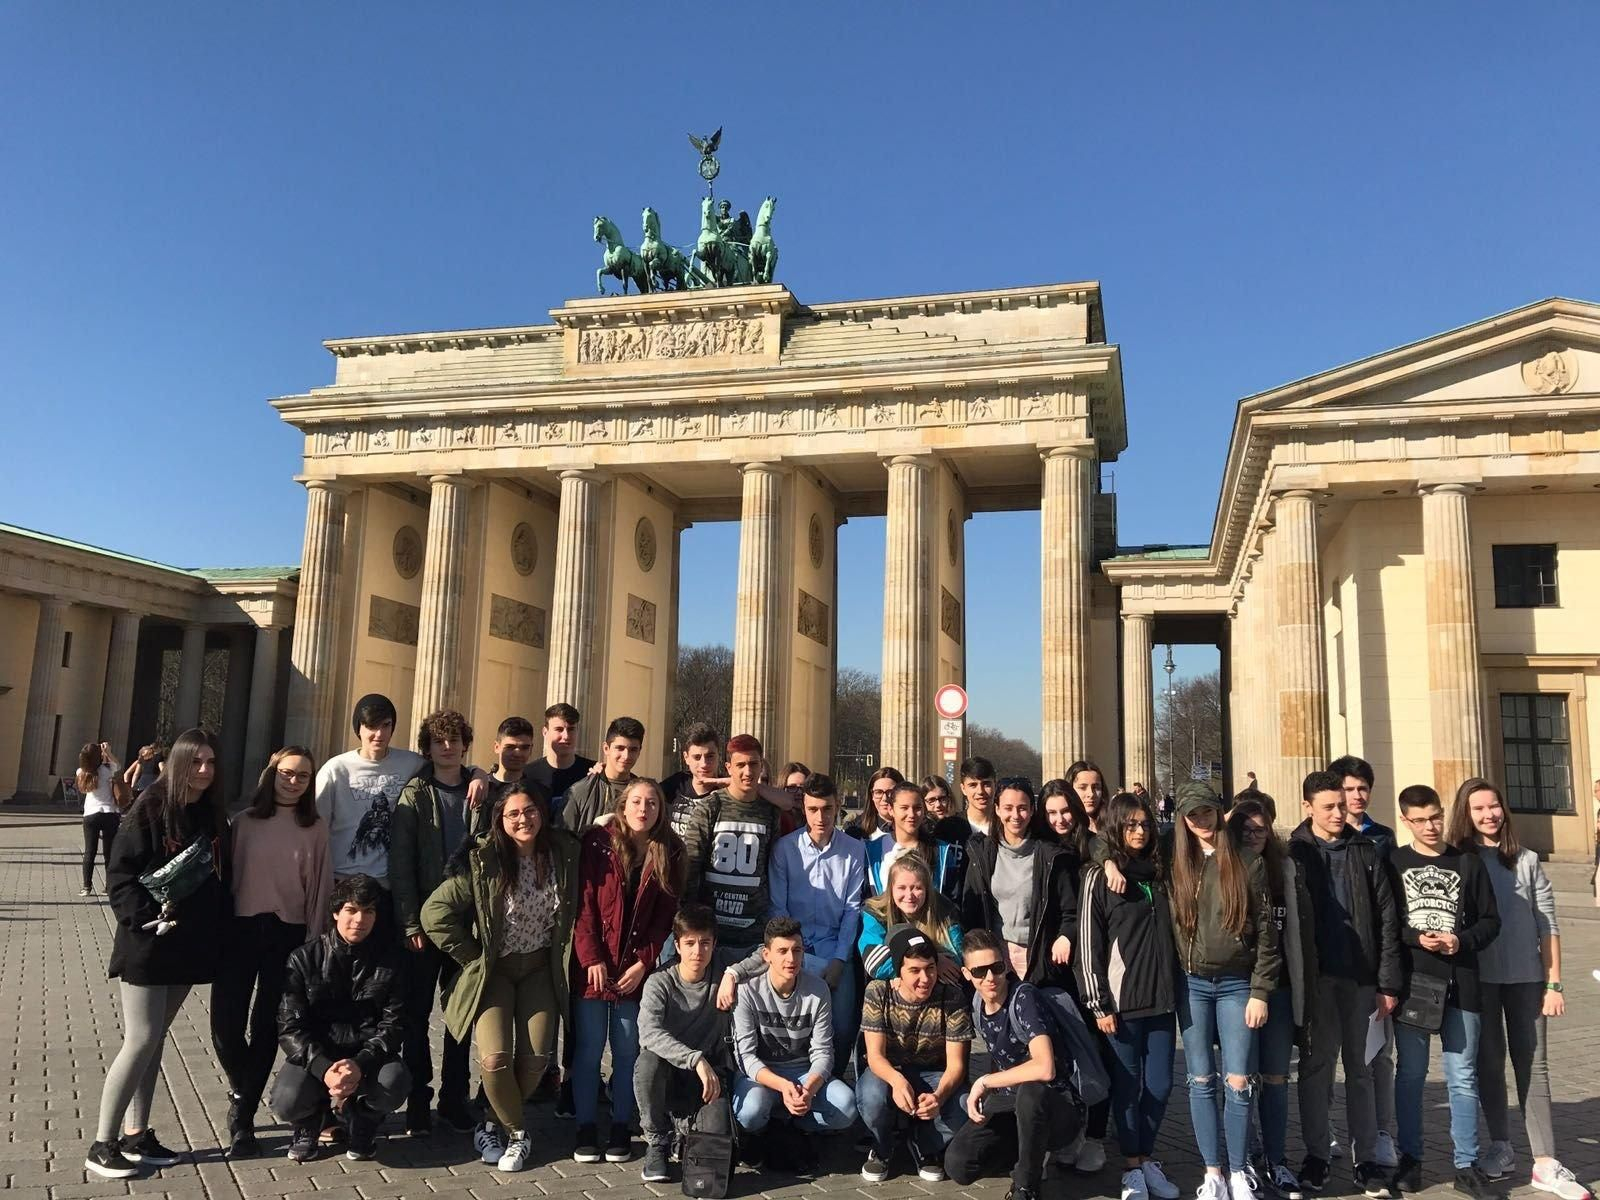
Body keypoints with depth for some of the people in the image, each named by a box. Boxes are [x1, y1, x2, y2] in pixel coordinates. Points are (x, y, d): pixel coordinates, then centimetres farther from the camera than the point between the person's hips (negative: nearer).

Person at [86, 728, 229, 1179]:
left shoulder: (213, 814, 8)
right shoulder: (150, 808, -11)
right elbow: (119, 874, -13)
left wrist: (220, 929, 5)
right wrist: (147, 917, -21)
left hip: (190, 945, 6)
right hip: (147, 945, -6)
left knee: (155, 1040, 13)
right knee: (141, 1040, -6)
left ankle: (135, 1134, 21)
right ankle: (102, 1145, 5)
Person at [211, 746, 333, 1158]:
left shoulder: (315, 829, 2)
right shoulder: (245, 822, 2)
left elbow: (320, 888, 3)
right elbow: (228, 875, 5)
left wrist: (313, 944, 1)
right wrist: (219, 931, 2)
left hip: (288, 934, 0)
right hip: (242, 928, 0)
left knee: (267, 1027, 6)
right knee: (226, 1024, -3)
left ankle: (243, 1114, 20)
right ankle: (242, 1096, 26)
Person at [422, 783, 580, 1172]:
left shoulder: (564, 854, -9)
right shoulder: (484, 860, -18)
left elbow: (572, 912, 6)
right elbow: (434, 912, -16)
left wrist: (564, 958, 1)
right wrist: (470, 958, -11)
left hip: (540, 968, 3)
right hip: (494, 969, -2)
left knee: (535, 1060, -4)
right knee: (495, 1059, -15)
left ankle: (495, 1125, 24)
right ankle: (517, 1133, 12)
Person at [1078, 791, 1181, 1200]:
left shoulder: (1160, 873, 11)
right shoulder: (1099, 877, -4)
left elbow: (1170, 934, 17)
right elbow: (1089, 944, -7)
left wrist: (1176, 990, 11)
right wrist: (1098, 1003, -10)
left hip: (1162, 999, 4)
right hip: (1122, 1000, -4)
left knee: (1160, 1086, 7)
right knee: (1128, 1086, 5)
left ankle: (1147, 1157, 26)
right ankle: (1132, 1165, 20)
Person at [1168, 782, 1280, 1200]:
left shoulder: (1248, 863, -2)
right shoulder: (1176, 863, 3)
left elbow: (1265, 930, -2)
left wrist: (1260, 992, -5)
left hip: (1236, 983, -1)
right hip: (1192, 984, 2)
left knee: (1238, 1082, -1)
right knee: (1202, 1082, 5)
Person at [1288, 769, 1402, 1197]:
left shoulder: (1364, 851, 3)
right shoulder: (1293, 853, -2)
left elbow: (1386, 918, 3)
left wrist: (1388, 982, -2)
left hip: (1360, 977, 2)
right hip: (1314, 977, -1)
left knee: (1359, 1069, 11)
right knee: (1315, 1067, 7)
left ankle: (1367, 1158, 20)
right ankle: (1316, 1156, 18)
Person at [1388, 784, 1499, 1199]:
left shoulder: (1468, 862, 6)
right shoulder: (1393, 863, 2)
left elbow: (1490, 920, 7)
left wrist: (1462, 941, -10)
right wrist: (1416, 939, -14)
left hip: (1461, 982, 1)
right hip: (1412, 981, -1)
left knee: (1462, 1077, 6)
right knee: (1410, 1074, 7)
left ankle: (1467, 1165, 16)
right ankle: (1410, 1159, 18)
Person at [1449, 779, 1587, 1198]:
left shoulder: (1527, 861, 2)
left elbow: (1547, 926, 3)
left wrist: (1554, 983, -1)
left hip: (1526, 977, 1)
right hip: (1478, 978, -1)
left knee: (1532, 1065, 3)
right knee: (1488, 1062, 10)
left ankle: (1545, 1163, 6)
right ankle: (1500, 1147, 23)